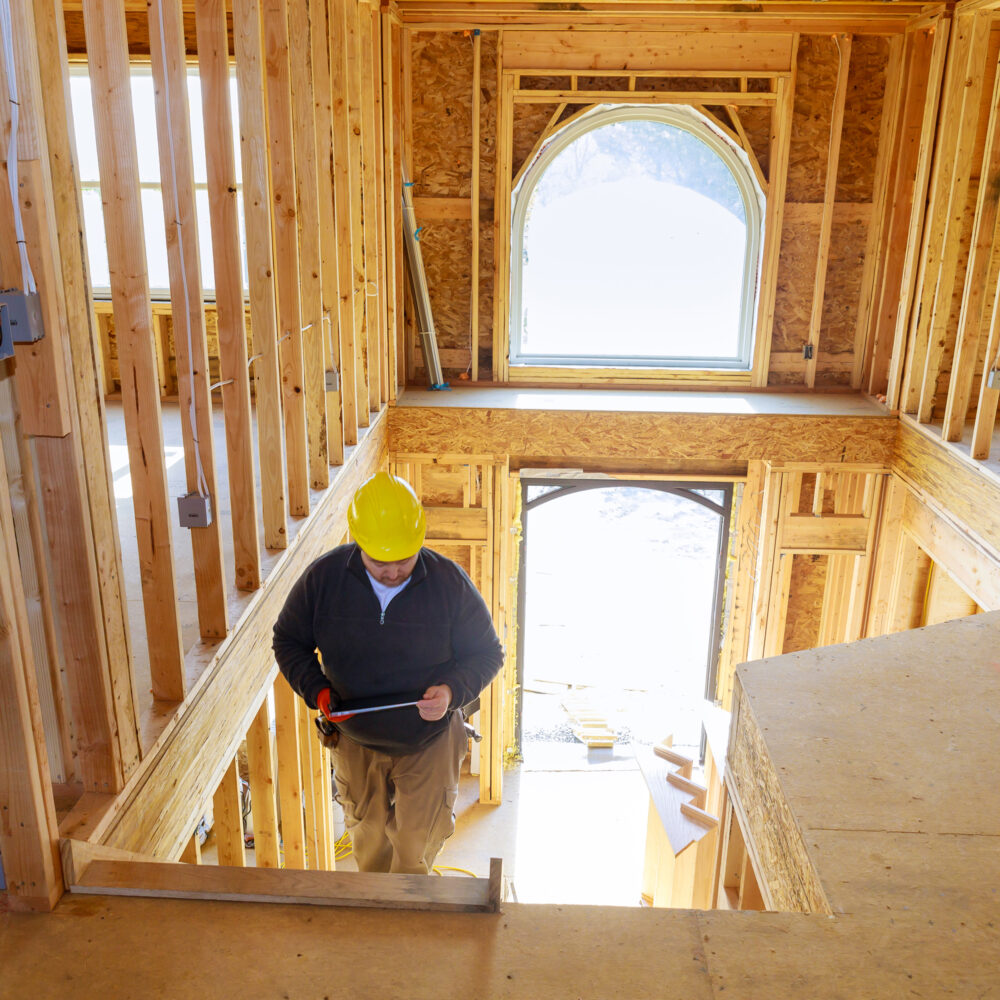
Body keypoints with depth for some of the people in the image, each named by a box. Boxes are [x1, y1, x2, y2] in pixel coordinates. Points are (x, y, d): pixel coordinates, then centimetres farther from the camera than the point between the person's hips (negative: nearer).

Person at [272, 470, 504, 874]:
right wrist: (317, 691, -17)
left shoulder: (450, 583, -19)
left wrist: (453, 692, -26)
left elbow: (486, 652, -7)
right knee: (369, 846, 20)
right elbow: (289, 641, -1)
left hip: (429, 742, -2)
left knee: (415, 852, 7)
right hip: (354, 741, 2)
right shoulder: (323, 577, -15)